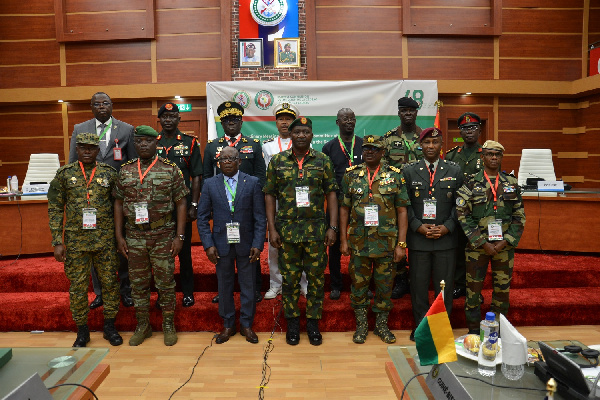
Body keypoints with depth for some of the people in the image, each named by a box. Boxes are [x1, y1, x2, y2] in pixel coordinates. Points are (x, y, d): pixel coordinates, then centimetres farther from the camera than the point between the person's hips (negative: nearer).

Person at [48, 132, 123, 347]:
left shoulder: (109, 173, 1)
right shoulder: (65, 174, 1)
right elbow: (55, 209, 2)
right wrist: (57, 242, -3)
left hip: (105, 239, 0)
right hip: (75, 240, 0)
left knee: (110, 282, 7)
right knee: (78, 285, 8)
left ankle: (110, 326, 24)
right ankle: (82, 330, 25)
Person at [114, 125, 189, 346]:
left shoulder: (171, 170, -3)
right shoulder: (125, 171, 6)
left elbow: (181, 203, -4)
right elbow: (119, 203, 9)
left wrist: (179, 236, -8)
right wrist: (119, 236, 3)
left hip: (163, 237, -3)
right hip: (134, 237, 3)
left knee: (165, 282, 6)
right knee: (138, 283, 12)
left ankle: (168, 325, 22)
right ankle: (142, 325, 27)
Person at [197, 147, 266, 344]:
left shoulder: (252, 183, -1)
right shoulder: (210, 184, 2)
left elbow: (260, 217, -3)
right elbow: (202, 218, 2)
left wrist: (258, 244, -10)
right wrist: (208, 245, -7)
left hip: (246, 244, -1)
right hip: (221, 244, 1)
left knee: (248, 285, 8)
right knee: (224, 285, 12)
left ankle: (246, 324, 26)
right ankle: (228, 325, 29)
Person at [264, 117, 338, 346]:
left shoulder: (323, 160, 3)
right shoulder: (277, 161, 2)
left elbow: (331, 193, 3)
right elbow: (270, 195, 3)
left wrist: (333, 226, -4)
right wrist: (272, 229, -3)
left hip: (316, 229, 0)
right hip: (286, 229, 0)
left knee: (316, 276, 7)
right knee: (290, 277, 9)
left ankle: (313, 322, 24)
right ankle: (292, 323, 25)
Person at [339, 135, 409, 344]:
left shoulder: (395, 176, 0)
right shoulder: (351, 175, 3)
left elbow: (402, 211, -1)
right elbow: (344, 208, 5)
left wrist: (401, 243, -6)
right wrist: (343, 239, 1)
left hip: (386, 242, 0)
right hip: (359, 242, 1)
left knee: (385, 286, 9)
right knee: (358, 284, 9)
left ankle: (382, 324, 27)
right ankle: (361, 325, 26)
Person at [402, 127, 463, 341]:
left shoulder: (454, 171, 6)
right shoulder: (409, 171, 4)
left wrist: (447, 227, -8)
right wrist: (419, 227, -10)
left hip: (446, 238, 1)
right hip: (418, 238, 0)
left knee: (444, 284, 8)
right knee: (418, 284, 6)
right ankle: (420, 326, 21)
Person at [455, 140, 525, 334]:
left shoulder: (511, 183, 6)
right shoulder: (471, 184, -2)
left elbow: (520, 216, 6)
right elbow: (463, 216, -8)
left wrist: (505, 241, -6)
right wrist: (482, 242, -12)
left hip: (505, 246, 3)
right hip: (477, 246, -2)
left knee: (503, 289, 10)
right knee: (473, 288, 4)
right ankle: (474, 331, 19)